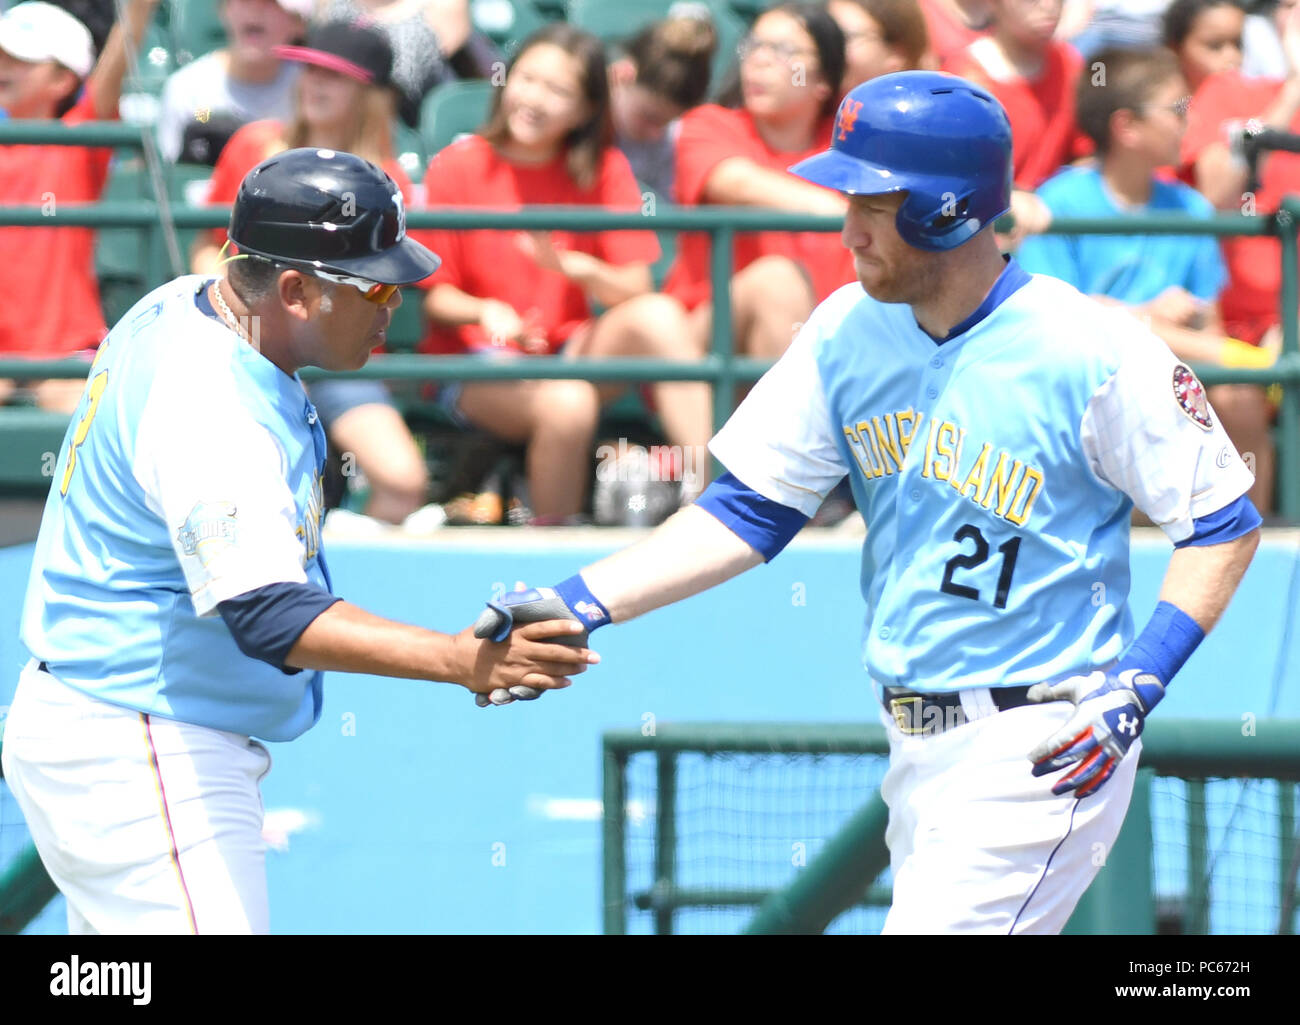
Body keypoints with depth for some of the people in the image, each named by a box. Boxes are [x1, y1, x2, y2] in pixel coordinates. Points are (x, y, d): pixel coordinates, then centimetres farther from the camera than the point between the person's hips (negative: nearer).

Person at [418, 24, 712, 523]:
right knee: (567, 403, -36)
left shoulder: (604, 169, 6)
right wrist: (486, 311, -24)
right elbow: (435, 297, -1)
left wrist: (572, 267, -23)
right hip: (477, 364, -3)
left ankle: (709, 489, -32)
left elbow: (635, 288, -2)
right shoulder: (456, 167, 0)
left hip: (569, 352, 3)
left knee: (656, 315, -27)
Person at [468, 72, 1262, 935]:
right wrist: (580, 604, -6)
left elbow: (1225, 523, -7)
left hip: (1036, 755, -7)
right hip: (917, 751, 7)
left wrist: (1138, 686, -18)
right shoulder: (851, 331, 2)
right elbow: (748, 511, 5)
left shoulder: (1095, 355, -15)